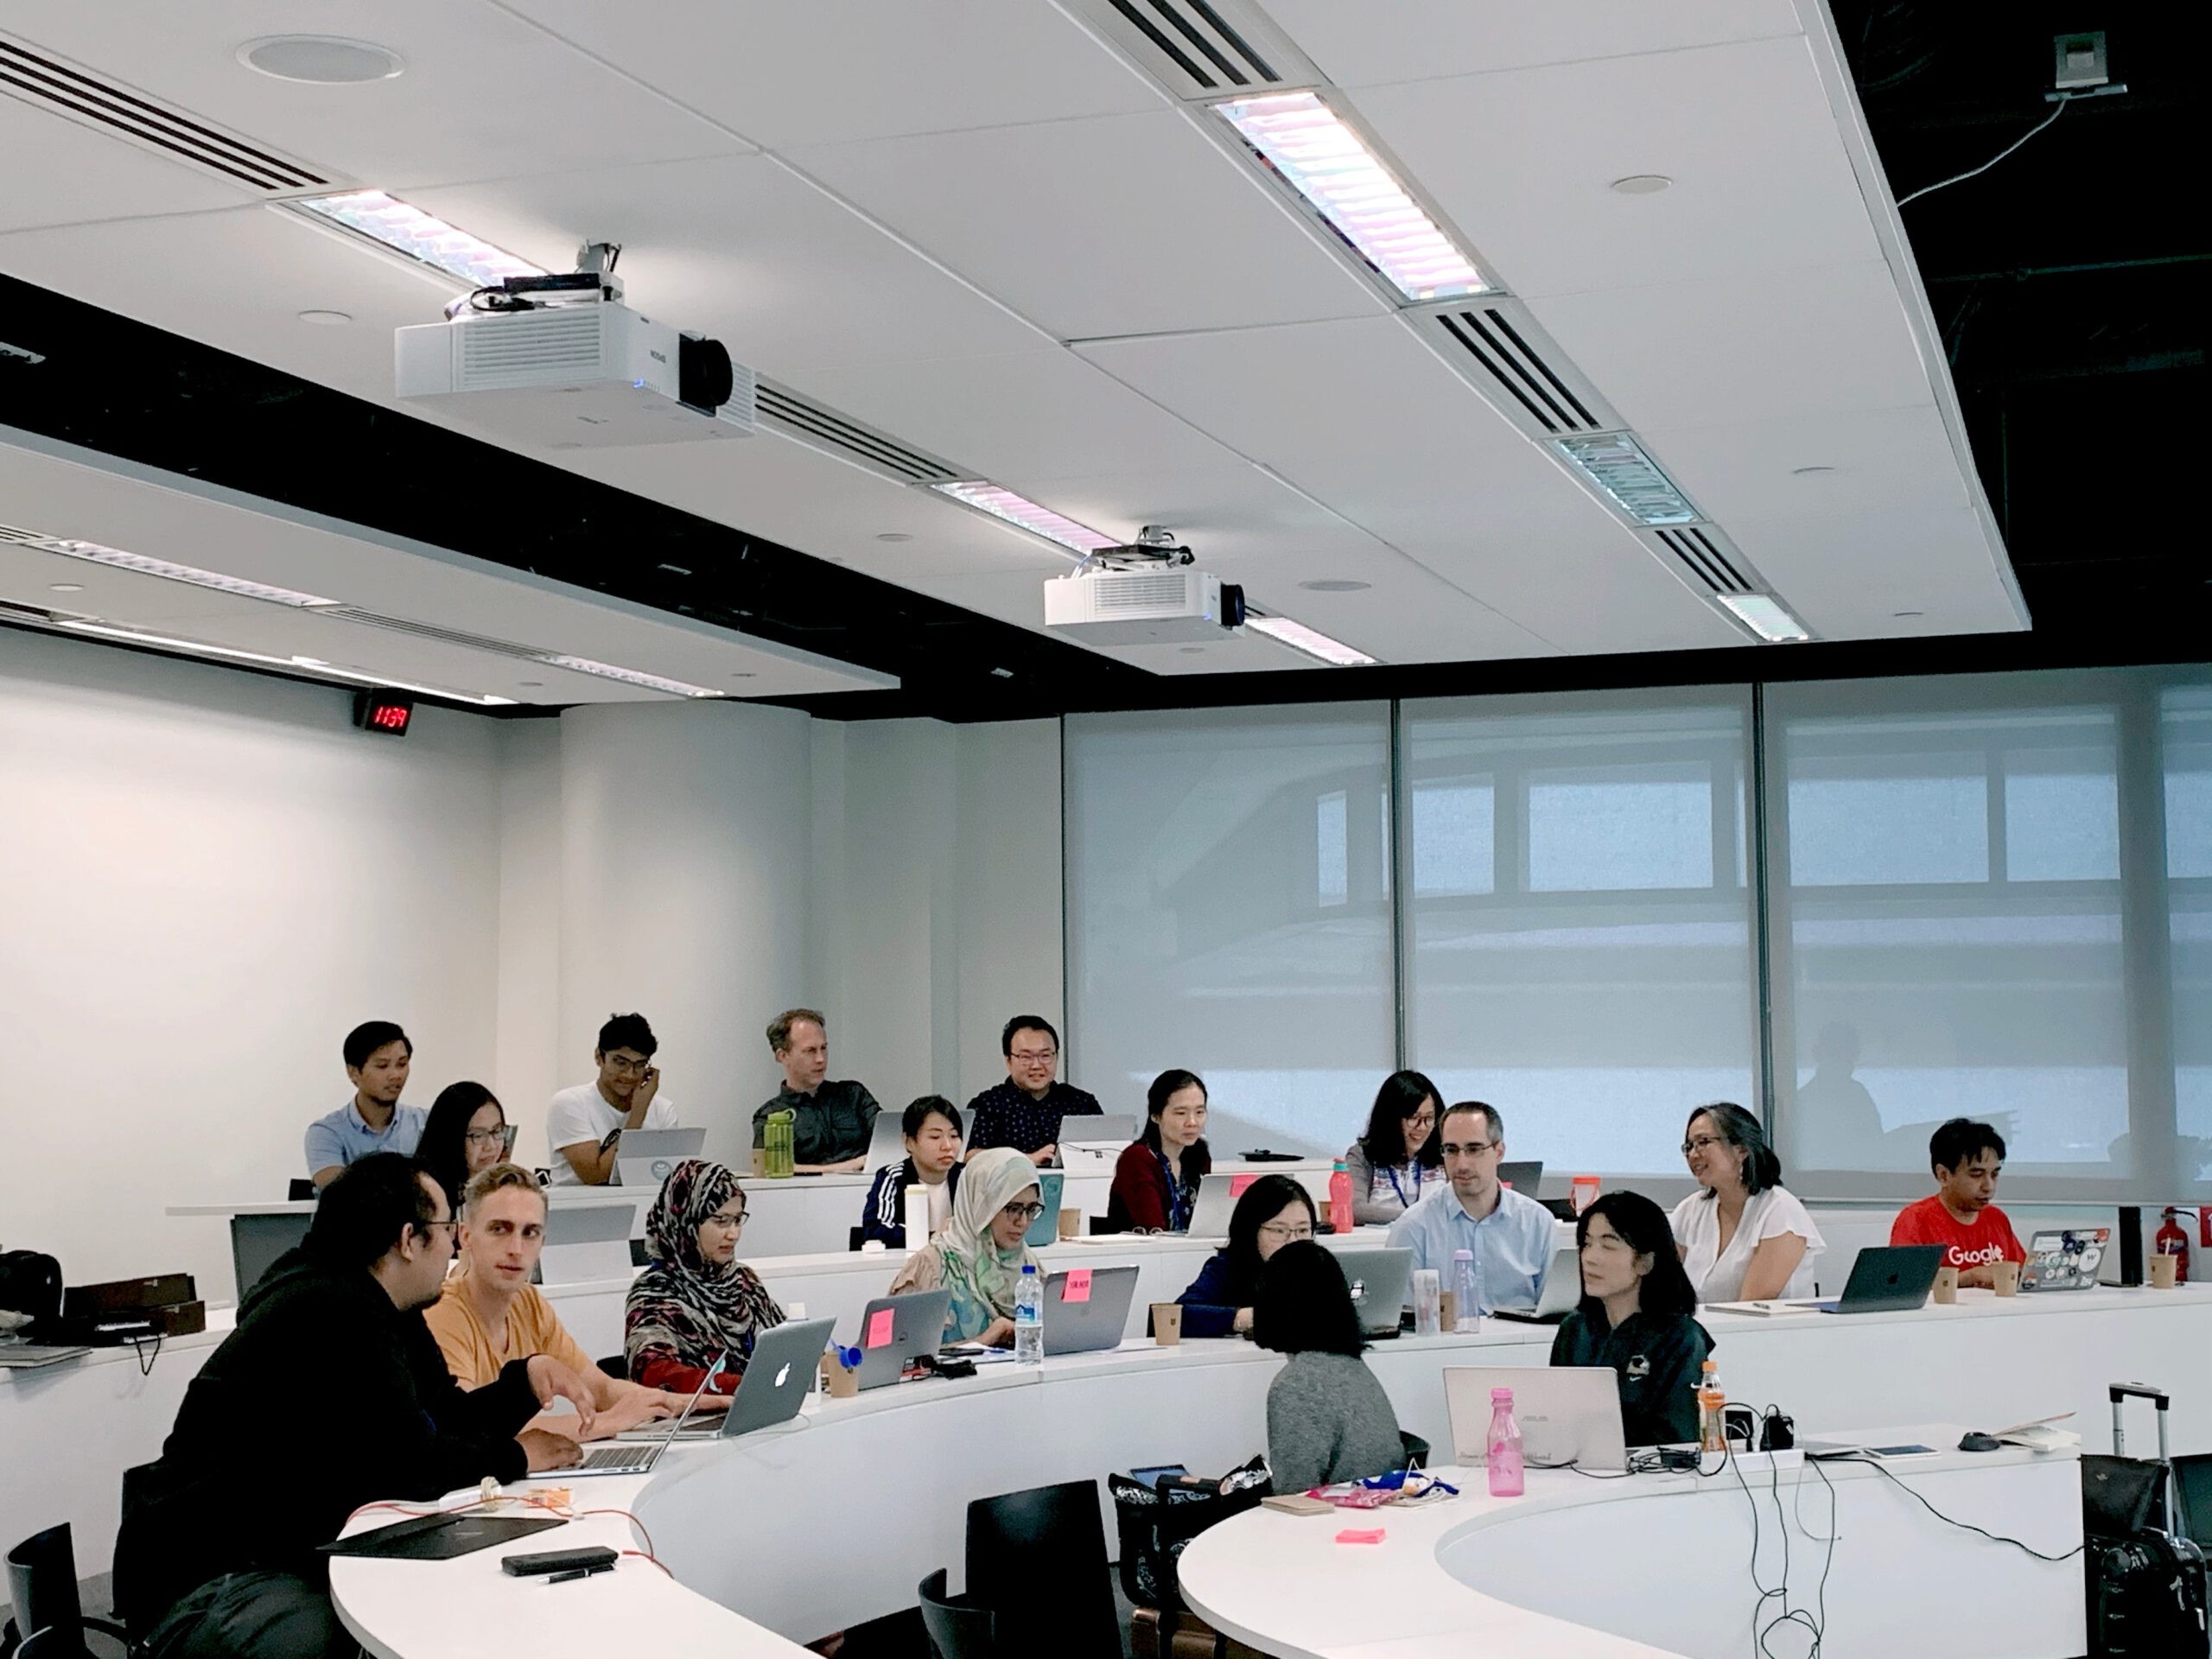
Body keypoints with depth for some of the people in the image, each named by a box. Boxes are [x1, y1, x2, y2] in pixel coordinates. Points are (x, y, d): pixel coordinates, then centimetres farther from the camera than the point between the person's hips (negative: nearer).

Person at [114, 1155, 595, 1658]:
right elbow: (407, 1467, -23)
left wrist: (527, 1376, 2)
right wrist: (514, 1458, -8)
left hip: (303, 1558, 10)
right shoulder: (333, 1314, -21)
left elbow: (447, 1422, 17)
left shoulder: (381, 1312, 12)